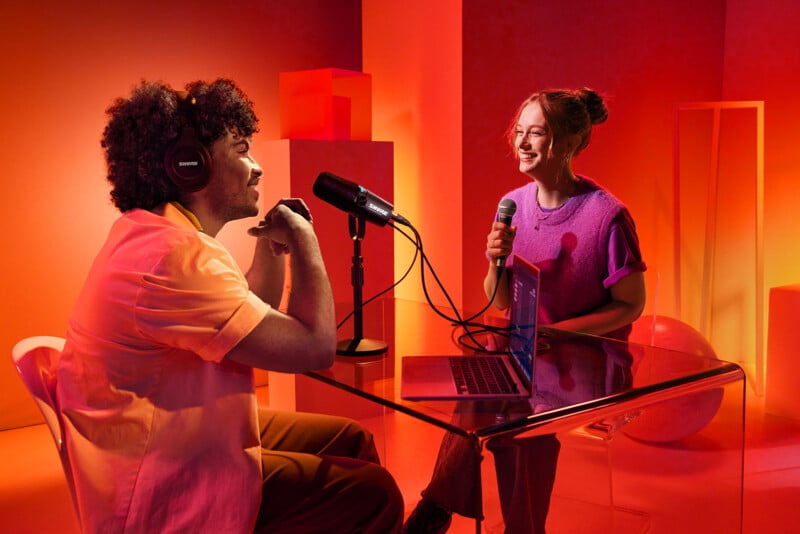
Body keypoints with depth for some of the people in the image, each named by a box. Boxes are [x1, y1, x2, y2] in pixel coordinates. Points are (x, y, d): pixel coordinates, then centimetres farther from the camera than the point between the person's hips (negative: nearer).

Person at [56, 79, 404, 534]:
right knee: (372, 494, -9)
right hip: (162, 494, -10)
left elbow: (260, 319, 17)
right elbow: (315, 348, -27)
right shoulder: (175, 257, -28)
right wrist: (304, 242, -13)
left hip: (177, 442, 10)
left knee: (352, 441, 14)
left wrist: (272, 242, 3)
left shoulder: (156, 234, 7)